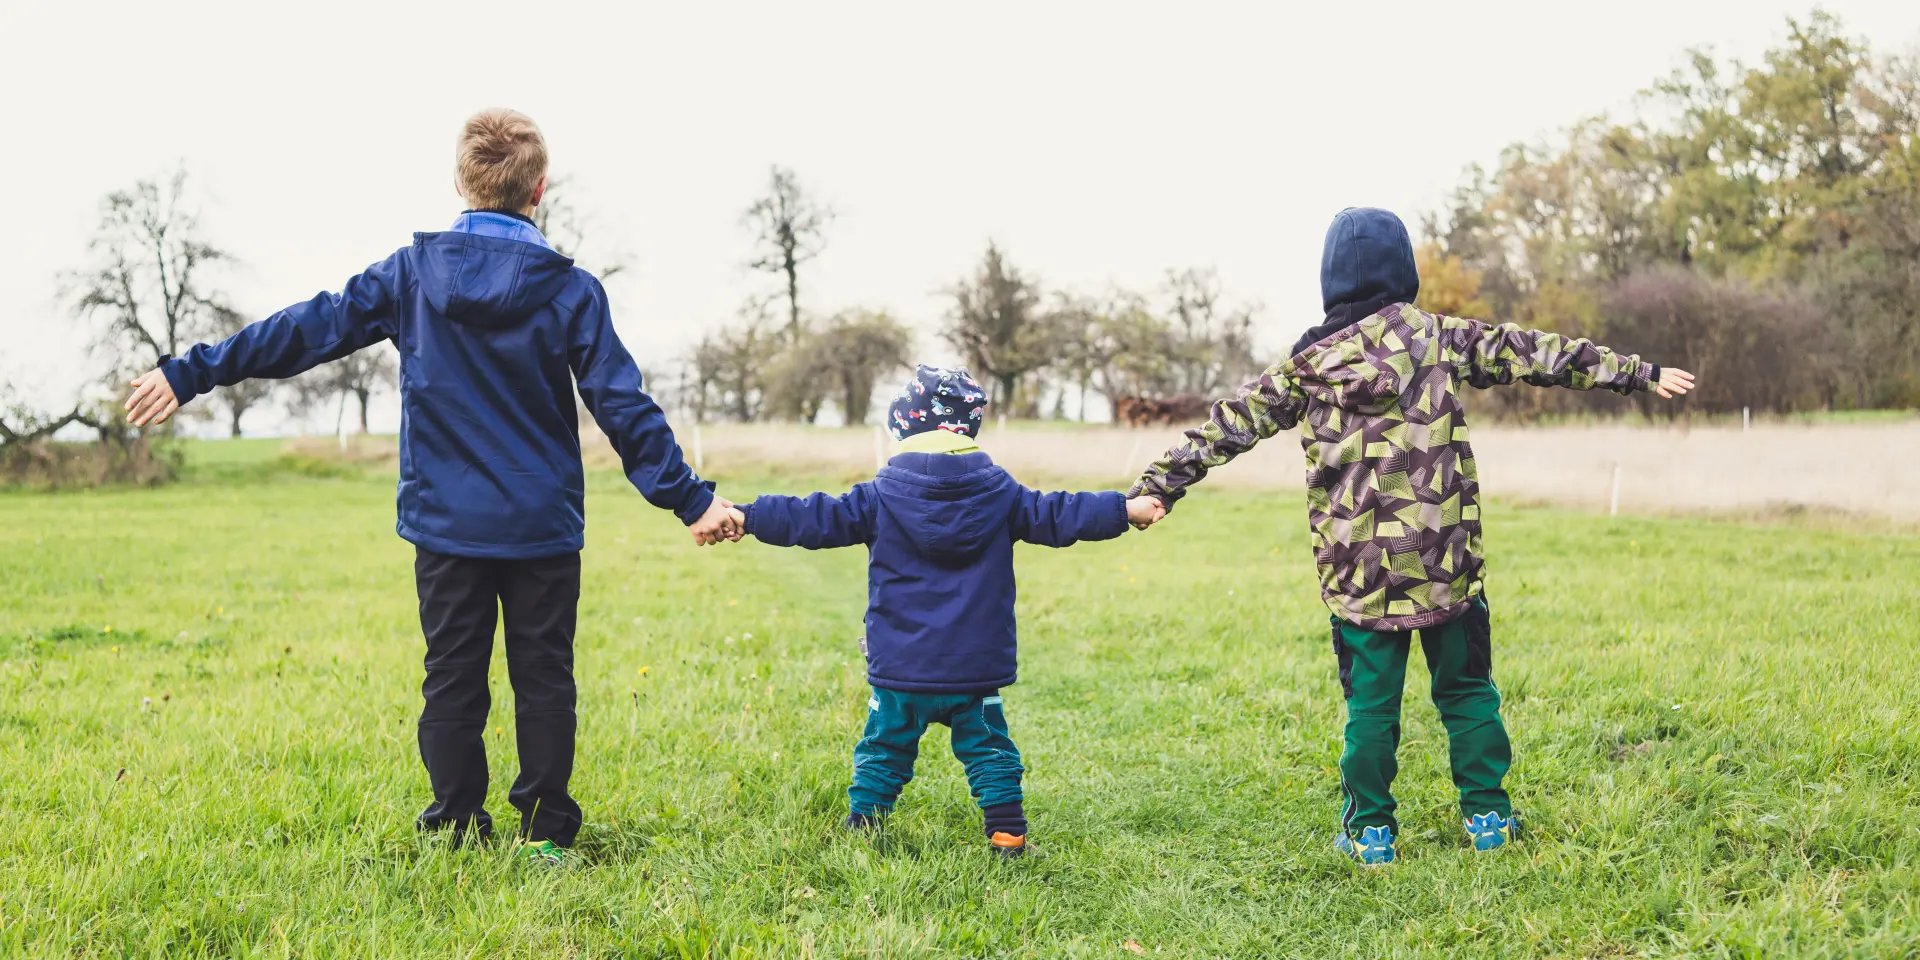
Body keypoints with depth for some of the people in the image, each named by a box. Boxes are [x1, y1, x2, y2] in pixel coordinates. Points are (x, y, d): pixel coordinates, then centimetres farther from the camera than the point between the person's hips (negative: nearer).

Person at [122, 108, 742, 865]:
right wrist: (689, 498, -2)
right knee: (543, 680, 8)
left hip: (445, 524, 1)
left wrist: (192, 373, 8)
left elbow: (309, 330, 1)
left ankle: (457, 827, 15)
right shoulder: (571, 291, -6)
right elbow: (624, 409, -7)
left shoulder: (410, 273, -2)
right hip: (543, 525, -1)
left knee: (452, 679, 10)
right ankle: (544, 831, 11)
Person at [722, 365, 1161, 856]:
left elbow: (814, 519, -6)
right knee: (988, 751, 13)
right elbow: (1058, 516, 3)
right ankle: (1007, 835, 13)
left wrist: (747, 517, -1)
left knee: (883, 751, 14)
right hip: (977, 669, 1)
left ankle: (860, 829, 17)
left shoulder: (880, 499, -5)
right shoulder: (999, 494, -1)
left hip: (899, 672, 0)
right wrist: (1127, 509, 11)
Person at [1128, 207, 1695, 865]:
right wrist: (1636, 372, 8)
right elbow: (1531, 353, 3)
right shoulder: (1438, 339, 1)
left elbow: (1232, 424, 4)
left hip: (1359, 570, 0)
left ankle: (1369, 832, 13)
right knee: (1466, 689, 14)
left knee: (1371, 703, 9)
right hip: (1446, 562, 0)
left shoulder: (1309, 365, 3)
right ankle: (1486, 815, 21)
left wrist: (1160, 483, 8)